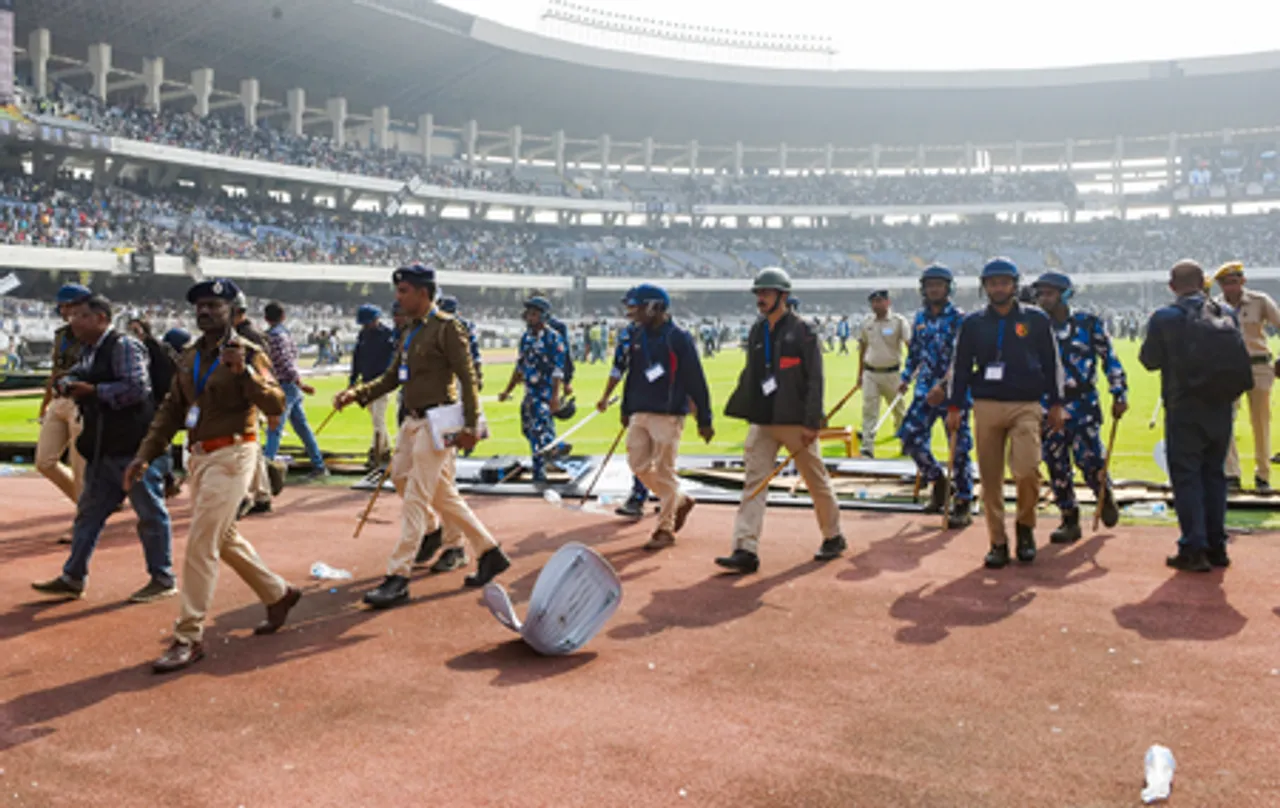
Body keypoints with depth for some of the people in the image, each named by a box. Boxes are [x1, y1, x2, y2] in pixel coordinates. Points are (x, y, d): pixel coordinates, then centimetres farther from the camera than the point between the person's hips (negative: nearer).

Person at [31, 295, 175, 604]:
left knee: (150, 513, 0)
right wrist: (70, 384, -1)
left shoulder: (123, 346, -13)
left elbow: (136, 388, -23)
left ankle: (163, 580, 10)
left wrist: (93, 391, -17)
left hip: (135, 447, -10)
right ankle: (73, 578, 23)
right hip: (104, 450, 10)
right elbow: (74, 376, 22)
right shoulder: (90, 351, 16)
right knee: (89, 512, 14)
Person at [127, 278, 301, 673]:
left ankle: (189, 638, -1)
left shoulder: (247, 354, -10)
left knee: (200, 544, -9)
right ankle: (278, 594, 36)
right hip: (200, 456, 8)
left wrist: (245, 373, -35)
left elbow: (276, 405, -21)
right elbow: (171, 410, 15)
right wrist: (145, 455, 9)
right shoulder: (189, 356, 11)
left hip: (231, 455, -8)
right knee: (224, 538, 18)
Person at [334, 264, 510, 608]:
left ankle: (398, 578, -4)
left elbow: (467, 378, -14)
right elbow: (391, 378, 17)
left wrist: (470, 426, -20)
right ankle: (489, 552, 25)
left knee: (416, 498, -8)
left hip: (437, 422, -9)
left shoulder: (446, 327, -10)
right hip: (414, 421, 9)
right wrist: (357, 393, 2)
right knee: (443, 495, 13)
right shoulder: (411, 330, 15)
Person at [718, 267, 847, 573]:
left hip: (795, 421, -5)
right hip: (762, 420, 6)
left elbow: (815, 379, -10)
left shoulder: (801, 331, -7)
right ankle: (746, 550, -6)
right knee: (754, 482, -4)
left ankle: (833, 537, 26)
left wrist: (811, 422, -16)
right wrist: (745, 410, 11)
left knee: (817, 481, 8)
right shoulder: (756, 332, 12)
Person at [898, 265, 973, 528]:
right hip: (925, 389, 6)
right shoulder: (920, 317, 12)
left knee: (958, 447, -2)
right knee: (910, 436, -2)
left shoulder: (959, 319, -7)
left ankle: (964, 504, 8)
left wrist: (943, 385, -25)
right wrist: (906, 378, 18)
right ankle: (938, 481, 20)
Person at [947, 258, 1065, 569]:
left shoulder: (1035, 319, 7)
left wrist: (1055, 404, 8)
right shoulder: (973, 323, 10)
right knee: (990, 478, 2)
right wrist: (954, 407, 8)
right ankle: (998, 542, 13)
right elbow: (959, 366, 13)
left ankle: (1025, 527, 9)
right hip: (986, 406, 2)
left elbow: (1052, 362, 11)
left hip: (1026, 406, -2)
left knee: (1027, 470, -17)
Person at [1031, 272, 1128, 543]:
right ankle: (1069, 520, 14)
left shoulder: (1088, 323, 1)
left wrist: (1119, 393, 0)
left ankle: (1105, 496, 20)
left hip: (1083, 404, -3)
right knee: (1056, 465, 2)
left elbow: (1109, 358, 6)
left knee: (1089, 458, -12)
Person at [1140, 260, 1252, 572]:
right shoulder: (1227, 313, 2)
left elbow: (1149, 360, -3)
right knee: (1214, 473, 14)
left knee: (1186, 476, 1)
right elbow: (1239, 356, 11)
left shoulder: (1164, 318, -10)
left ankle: (1194, 549, -2)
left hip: (1184, 408, -4)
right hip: (1221, 408, 4)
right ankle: (1216, 546, 19)